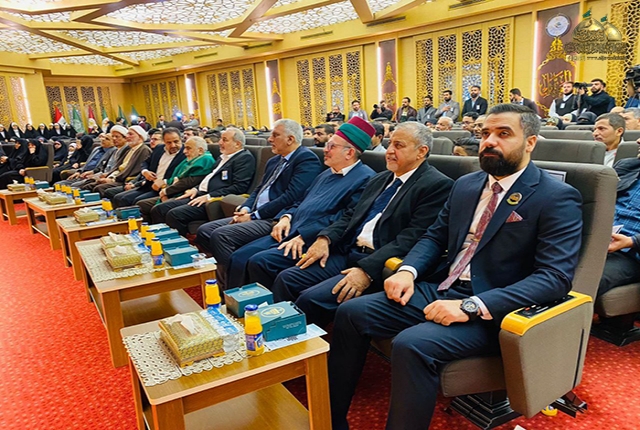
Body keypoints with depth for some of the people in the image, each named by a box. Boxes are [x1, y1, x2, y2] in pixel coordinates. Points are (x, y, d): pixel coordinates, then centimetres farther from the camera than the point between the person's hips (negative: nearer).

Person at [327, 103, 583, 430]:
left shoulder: (557, 198, -8)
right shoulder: (466, 184, 13)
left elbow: (555, 277, -17)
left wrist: (471, 306, -26)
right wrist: (407, 270, -5)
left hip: (491, 310, -7)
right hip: (439, 290, 7)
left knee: (412, 344, -32)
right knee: (351, 313, -6)